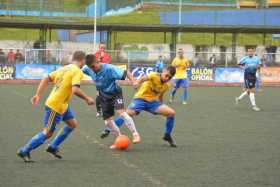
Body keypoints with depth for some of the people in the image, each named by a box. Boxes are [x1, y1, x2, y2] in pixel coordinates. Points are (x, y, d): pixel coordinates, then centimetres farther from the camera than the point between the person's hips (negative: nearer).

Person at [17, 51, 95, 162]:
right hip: (55, 106, -9)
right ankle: (24, 151, 8)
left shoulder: (64, 68, 10)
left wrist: (38, 95, 8)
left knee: (73, 124, 19)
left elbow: (46, 79, 7)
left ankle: (53, 147, 24)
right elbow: (75, 90, -29)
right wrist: (87, 99, -15)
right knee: (48, 133, 1)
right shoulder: (78, 72, -15)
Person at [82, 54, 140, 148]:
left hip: (115, 93, -5)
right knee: (108, 121, 4)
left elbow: (125, 73, -28)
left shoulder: (109, 68, -30)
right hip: (104, 96, 5)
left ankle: (135, 134, -19)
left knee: (121, 112, -27)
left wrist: (133, 82, -41)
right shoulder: (88, 69, -16)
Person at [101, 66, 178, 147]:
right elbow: (145, 78, -42)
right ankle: (108, 130, -14)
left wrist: (161, 108, 25)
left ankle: (167, 135, 11)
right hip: (141, 98, -5)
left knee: (171, 113, -8)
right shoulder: (154, 75, -19)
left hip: (152, 101, 5)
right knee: (128, 113, -29)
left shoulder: (166, 85, 0)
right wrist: (137, 82, -63)